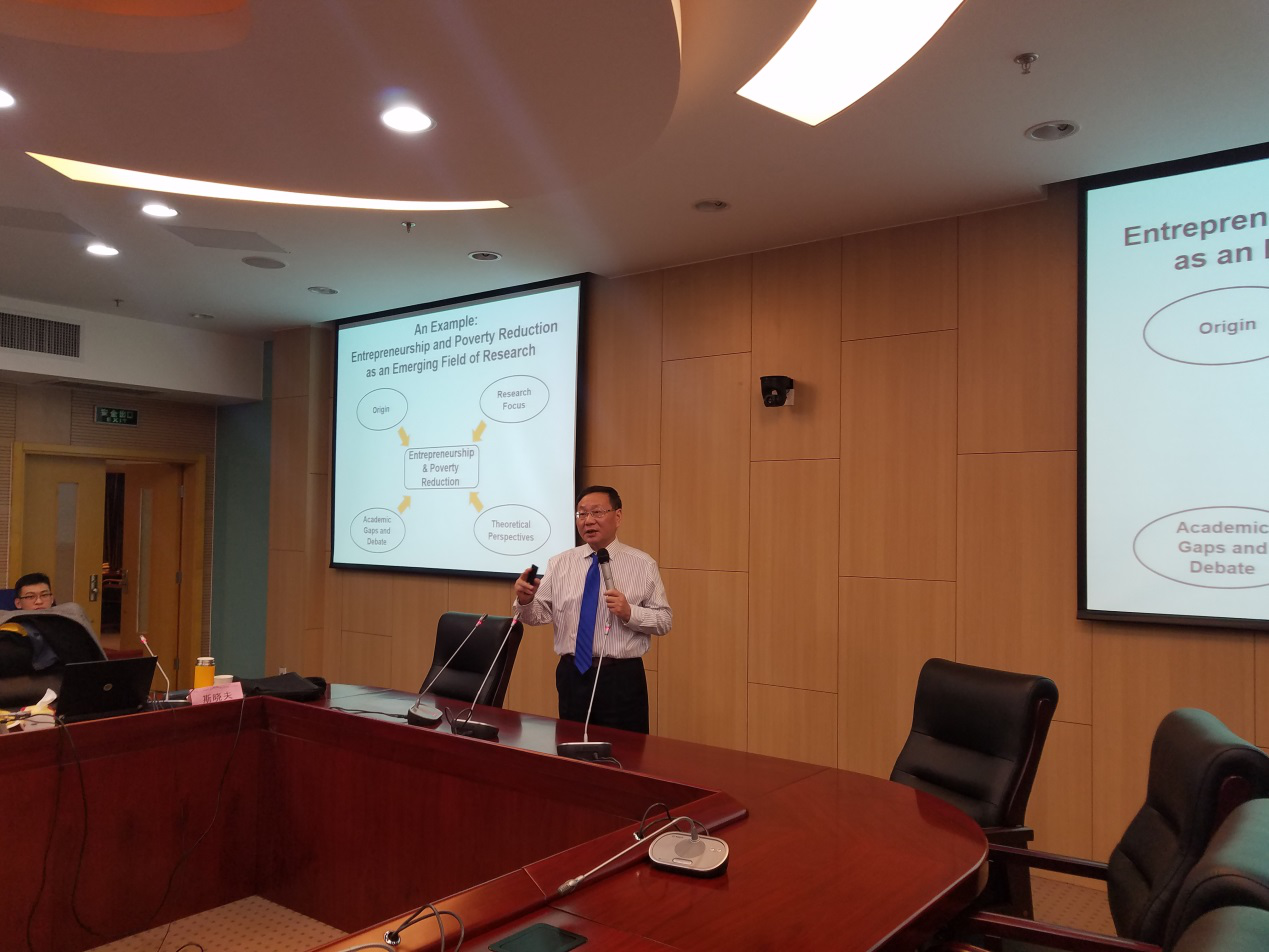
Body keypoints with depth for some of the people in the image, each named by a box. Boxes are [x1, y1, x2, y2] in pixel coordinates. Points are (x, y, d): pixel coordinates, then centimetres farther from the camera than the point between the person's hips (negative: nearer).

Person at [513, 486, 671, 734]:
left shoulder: (643, 564, -1)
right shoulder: (559, 564, 5)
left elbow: (664, 620, -3)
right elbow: (538, 615, 0)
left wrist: (629, 613, -19)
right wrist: (525, 600, -20)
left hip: (622, 678, -2)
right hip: (572, 675, 2)